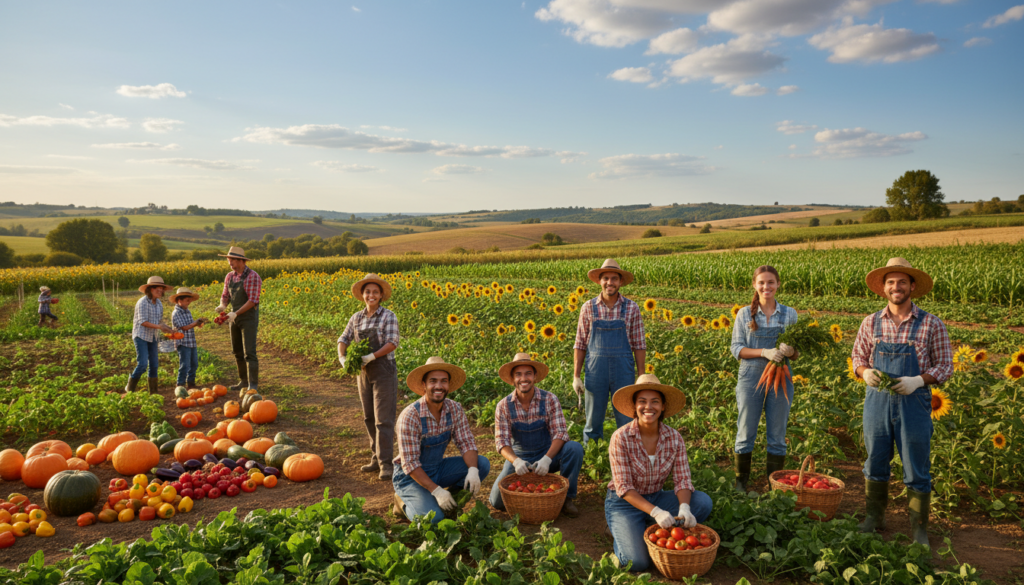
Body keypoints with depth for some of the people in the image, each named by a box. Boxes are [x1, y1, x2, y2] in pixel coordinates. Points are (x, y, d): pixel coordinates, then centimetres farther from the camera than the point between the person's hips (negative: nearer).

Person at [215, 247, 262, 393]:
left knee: (249, 352, -10)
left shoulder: (252, 277, -14)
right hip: (234, 317, 8)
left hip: (249, 318, -8)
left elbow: (253, 300, -19)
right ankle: (243, 381, 22)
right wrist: (222, 305, -12)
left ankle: (253, 384, -6)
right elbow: (225, 296, 12)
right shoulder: (229, 277, 9)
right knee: (237, 352, 12)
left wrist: (236, 313, -25)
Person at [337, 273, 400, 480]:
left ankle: (386, 463, -3)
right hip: (364, 373, 6)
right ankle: (376, 457, 24)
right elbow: (343, 340, 6)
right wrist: (342, 357, -14)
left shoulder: (388, 316, -7)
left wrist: (371, 356, -26)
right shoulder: (356, 318, 8)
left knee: (383, 419, -7)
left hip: (384, 372, -6)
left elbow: (392, 343, -16)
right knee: (368, 417, 13)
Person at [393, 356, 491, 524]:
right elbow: (410, 463, -23)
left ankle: (451, 501, 3)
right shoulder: (410, 416, -25)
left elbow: (466, 443, -7)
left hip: (438, 468, 6)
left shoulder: (454, 409, -9)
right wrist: (436, 490, -30)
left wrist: (473, 470, -27)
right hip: (411, 475, -5)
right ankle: (405, 502, 4)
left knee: (482, 464, -14)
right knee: (433, 517, -27)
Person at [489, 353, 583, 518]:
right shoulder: (504, 406, -9)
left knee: (575, 448, -30)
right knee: (497, 501, -15)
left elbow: (560, 433, -17)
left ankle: (566, 497, -9)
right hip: (519, 458, 1)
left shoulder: (549, 400, -12)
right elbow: (502, 441, -12)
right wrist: (516, 461, -32)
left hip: (548, 455, -1)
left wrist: (547, 459, -34)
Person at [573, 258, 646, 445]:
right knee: (593, 420, 9)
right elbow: (580, 344, 4)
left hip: (623, 372, 0)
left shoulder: (631, 308, 1)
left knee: (626, 421, 5)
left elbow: (639, 345, 3)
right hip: (595, 371, 0)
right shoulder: (588, 308, 1)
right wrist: (576, 376, 0)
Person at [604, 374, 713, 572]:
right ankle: (622, 532, 8)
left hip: (656, 498, 4)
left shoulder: (674, 438, -9)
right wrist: (655, 512, -33)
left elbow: (682, 480, -9)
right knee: (637, 562, -25)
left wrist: (684, 508, -31)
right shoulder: (621, 438, -20)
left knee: (703, 502, -19)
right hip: (624, 503, -4)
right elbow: (624, 488, -21)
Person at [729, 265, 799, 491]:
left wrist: (790, 351, -19)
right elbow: (736, 349, -3)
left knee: (777, 436, 8)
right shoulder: (745, 314, 1)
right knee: (746, 433, 5)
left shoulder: (789, 314, 5)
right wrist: (764, 352, -19)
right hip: (751, 377, -1)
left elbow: (798, 352, 5)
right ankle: (740, 485, 19)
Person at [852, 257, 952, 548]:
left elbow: (945, 366, 0)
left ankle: (919, 528, 21)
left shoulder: (931, 324, -3)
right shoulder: (871, 323, 5)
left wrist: (918, 380, -17)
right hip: (877, 401, 3)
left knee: (917, 472, 5)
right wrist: (865, 371, -9)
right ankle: (875, 517, 31)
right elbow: (858, 356, 13)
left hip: (913, 404, -2)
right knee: (875, 464, 14)